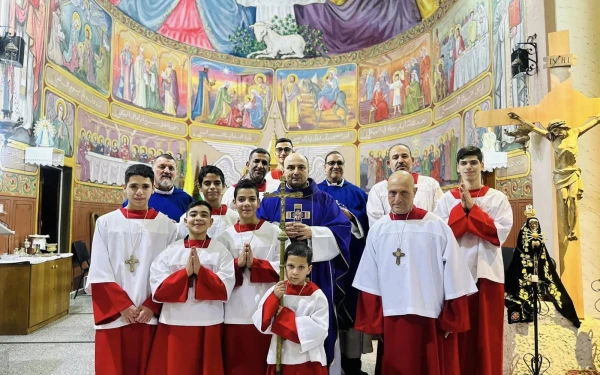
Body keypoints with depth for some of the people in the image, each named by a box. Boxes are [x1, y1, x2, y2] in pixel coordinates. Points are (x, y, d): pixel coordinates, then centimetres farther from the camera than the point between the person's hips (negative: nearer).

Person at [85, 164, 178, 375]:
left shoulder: (166, 225, 1)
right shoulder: (106, 222, 2)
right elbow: (100, 273, 0)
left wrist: (151, 306, -7)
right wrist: (123, 305, -7)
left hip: (150, 315, 0)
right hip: (114, 316, 0)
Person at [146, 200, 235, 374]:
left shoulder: (221, 251, 0)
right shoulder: (170, 251, 3)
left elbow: (225, 289, -7)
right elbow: (158, 290, -2)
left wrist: (200, 271, -17)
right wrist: (185, 272, -14)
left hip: (208, 325, -1)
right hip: (174, 324, 1)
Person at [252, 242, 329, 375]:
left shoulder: (316, 296, -9)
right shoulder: (274, 291, -2)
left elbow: (319, 331, -16)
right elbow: (261, 323, -5)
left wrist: (285, 315, -16)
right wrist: (273, 298, -18)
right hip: (280, 358, 2)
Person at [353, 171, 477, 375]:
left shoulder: (437, 227, -7)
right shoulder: (377, 230, 1)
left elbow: (453, 276, -4)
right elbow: (370, 281, 4)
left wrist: (452, 320, -3)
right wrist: (373, 322, 3)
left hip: (431, 318, -2)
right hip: (392, 318, 2)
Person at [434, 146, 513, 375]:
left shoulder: (498, 198, 4)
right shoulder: (447, 199, 5)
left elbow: (501, 232, -8)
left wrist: (472, 207, -12)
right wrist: (461, 206, -13)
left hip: (487, 271, 0)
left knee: (487, 331, 6)